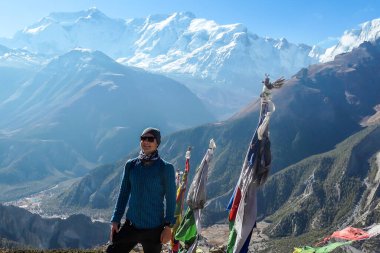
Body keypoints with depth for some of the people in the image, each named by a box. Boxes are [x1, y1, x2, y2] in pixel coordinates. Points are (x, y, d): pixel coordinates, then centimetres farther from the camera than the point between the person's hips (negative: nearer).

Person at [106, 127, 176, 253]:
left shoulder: (165, 168, -8)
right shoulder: (131, 165, 2)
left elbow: (170, 199, -5)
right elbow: (124, 194, 8)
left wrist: (168, 226, -7)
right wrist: (116, 220, 5)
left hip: (154, 228, -3)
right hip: (131, 225, 4)